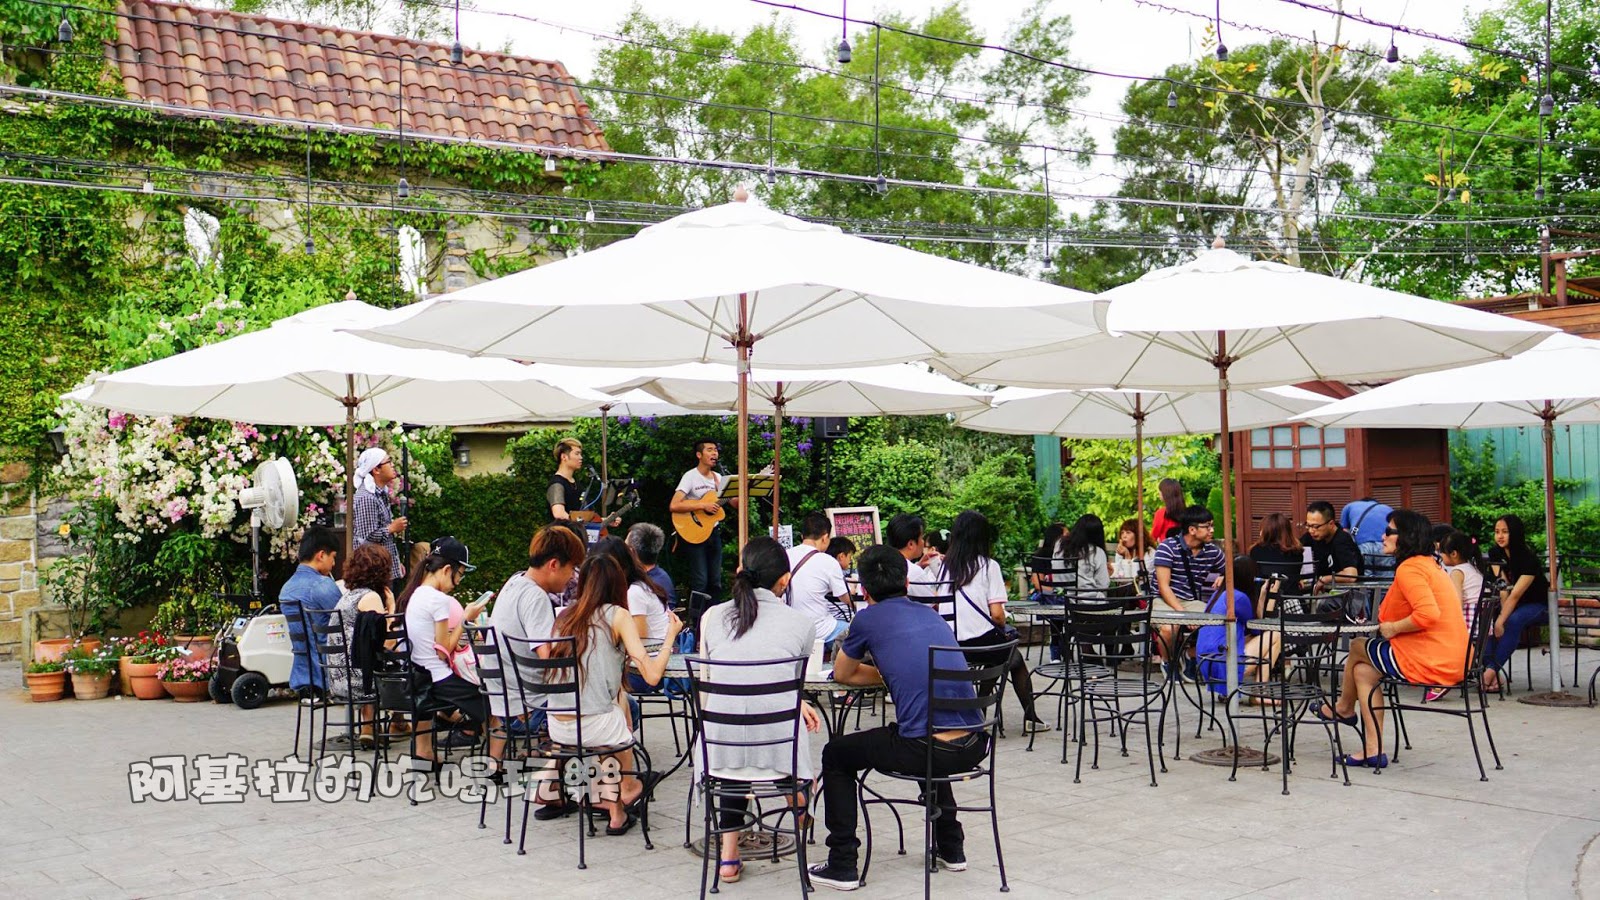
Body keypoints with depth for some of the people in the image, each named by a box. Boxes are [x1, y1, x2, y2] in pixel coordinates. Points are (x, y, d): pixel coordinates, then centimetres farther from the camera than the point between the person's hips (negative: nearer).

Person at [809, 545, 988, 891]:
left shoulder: (869, 618, 3)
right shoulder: (930, 613, 18)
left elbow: (843, 674, 19)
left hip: (926, 751, -6)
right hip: (974, 746, 6)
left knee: (835, 755, 17)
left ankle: (843, 865, 14)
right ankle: (951, 848, 44)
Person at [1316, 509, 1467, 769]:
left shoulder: (1408, 569, -15)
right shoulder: (1429, 564, 17)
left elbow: (1428, 614, -29)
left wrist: (1393, 628, -14)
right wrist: (1387, 619, 13)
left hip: (1428, 662, -9)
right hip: (1453, 660, 9)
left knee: (1357, 647, 10)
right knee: (1363, 669, 14)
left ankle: (1343, 707, 36)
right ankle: (1373, 750, 11)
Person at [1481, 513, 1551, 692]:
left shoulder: (1528, 559, -24)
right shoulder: (1496, 553, -5)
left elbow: (1516, 595, -30)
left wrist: (1501, 621, -35)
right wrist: (1501, 614, -23)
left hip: (1537, 604, -6)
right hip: (1512, 603, 6)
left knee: (1514, 621, -36)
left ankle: (1492, 670, -39)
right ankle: (1492, 677, -33)